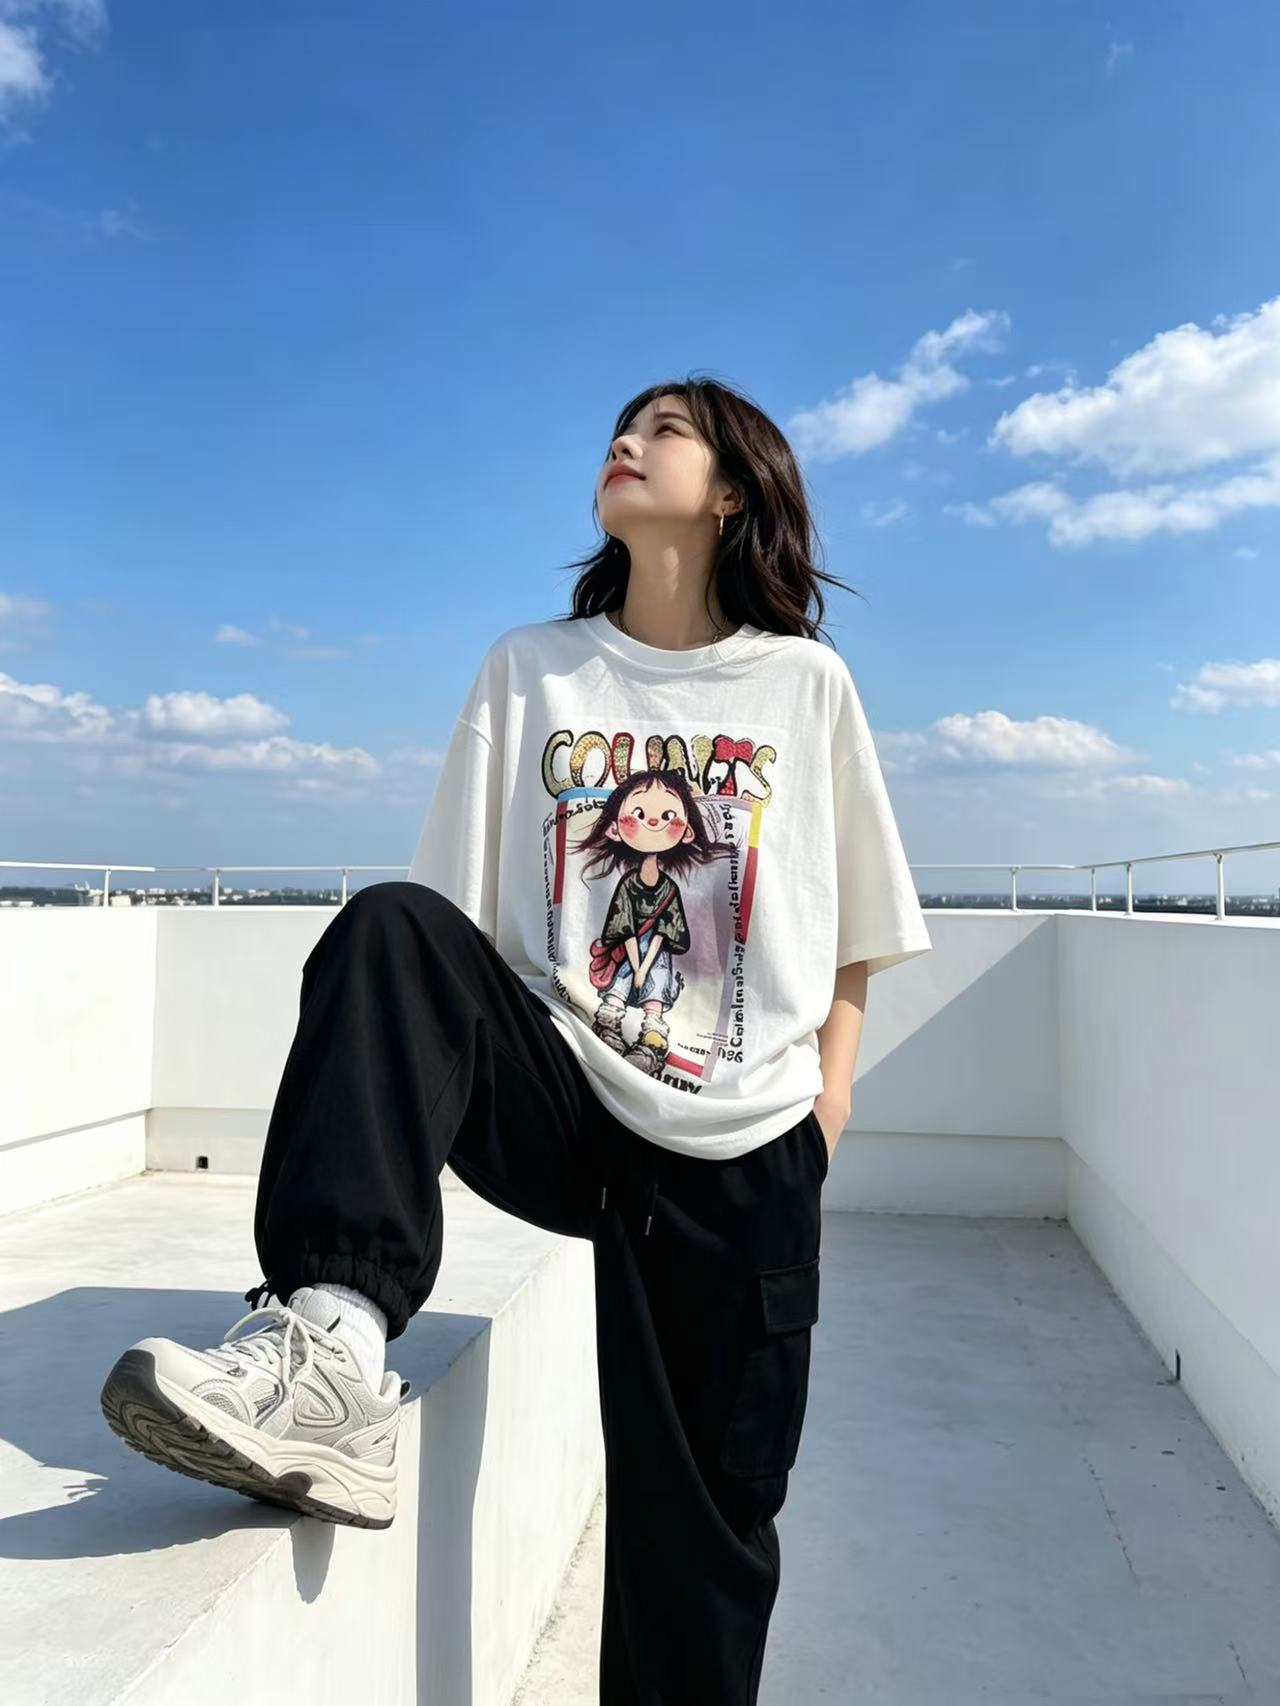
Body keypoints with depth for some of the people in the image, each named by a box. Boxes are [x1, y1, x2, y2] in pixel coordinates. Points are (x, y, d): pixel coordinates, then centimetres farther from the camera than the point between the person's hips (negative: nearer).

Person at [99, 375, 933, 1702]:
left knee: (702, 1521, 3)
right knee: (387, 931, -26)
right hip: (561, 1106, 1)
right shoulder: (528, 669, 7)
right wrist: (428, 1031, -10)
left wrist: (823, 1113, 1)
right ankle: (332, 1344, -35)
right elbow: (458, 920, 5)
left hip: (738, 1163, 0)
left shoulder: (808, 685, 4)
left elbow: (853, 937, 9)